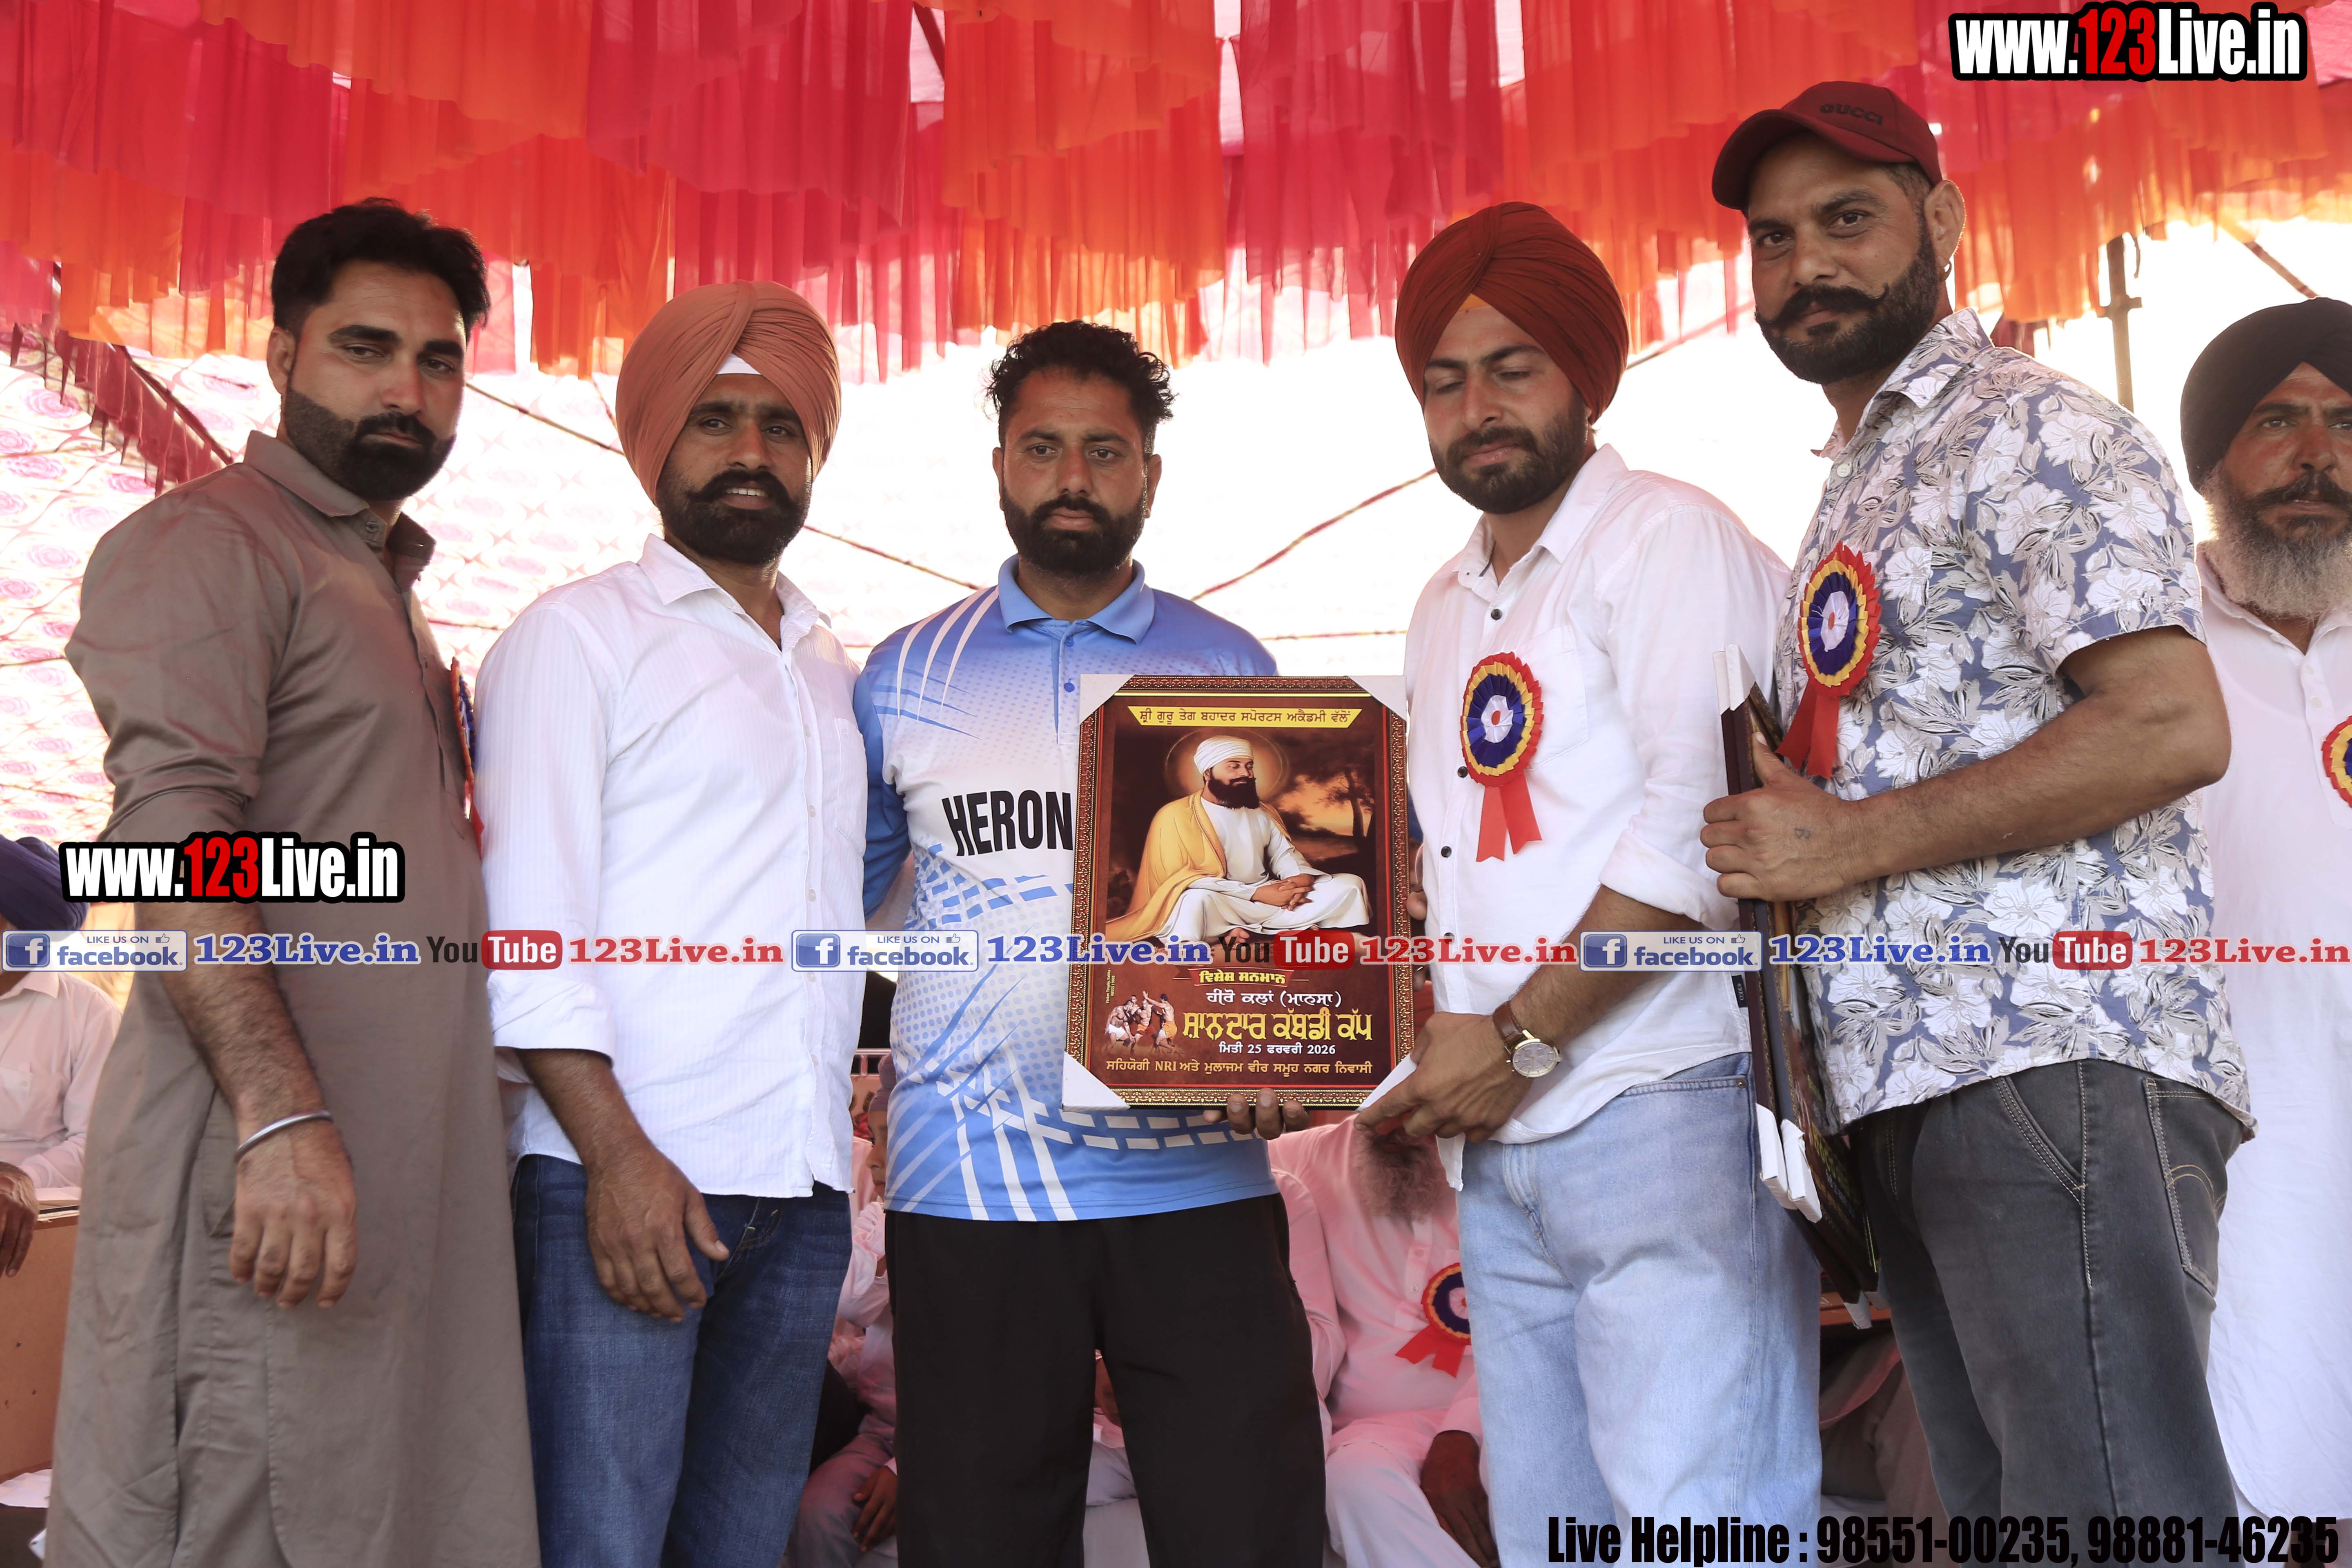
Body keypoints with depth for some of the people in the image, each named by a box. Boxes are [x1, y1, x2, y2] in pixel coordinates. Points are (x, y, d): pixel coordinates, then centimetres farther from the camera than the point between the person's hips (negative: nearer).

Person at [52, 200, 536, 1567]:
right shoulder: (209, 545, -6)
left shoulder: (385, 582, 23)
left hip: (410, 1153, 9)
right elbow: (174, 839, -19)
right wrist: (283, 1118, -28)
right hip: (273, 1162, -9)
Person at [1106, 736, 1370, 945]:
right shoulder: (1176, 816, -6)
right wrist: (1256, 893, -20)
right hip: (1217, 908, -8)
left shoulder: (1263, 814, 17)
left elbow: (1285, 855, 17)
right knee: (1196, 897, -43)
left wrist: (1303, 877, -11)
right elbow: (1179, 879, -15)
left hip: (1269, 903, 8)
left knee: (1350, 883, -8)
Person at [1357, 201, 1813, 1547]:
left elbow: (1696, 830, -16)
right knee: (1544, 1531, 11)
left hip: (1667, 1119, -7)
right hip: (1502, 1149, 7)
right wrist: (1422, 1079, 9)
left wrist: (1520, 1036, -14)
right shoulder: (1447, 608, 20)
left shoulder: (1667, 539, -5)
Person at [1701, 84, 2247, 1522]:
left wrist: (1851, 840, -13)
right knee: (2001, 1501, 12)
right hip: (1915, 1082, 9)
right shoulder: (1861, 490, 24)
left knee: (2110, 1507, -10)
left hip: (2057, 1063, -9)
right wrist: (1787, 843, 7)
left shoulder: (2030, 430, -3)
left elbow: (2171, 728, -16)